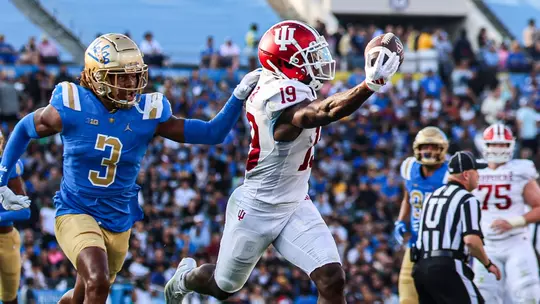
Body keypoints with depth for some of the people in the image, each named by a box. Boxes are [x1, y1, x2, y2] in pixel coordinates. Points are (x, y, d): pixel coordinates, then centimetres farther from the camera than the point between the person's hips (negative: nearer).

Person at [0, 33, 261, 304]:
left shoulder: (147, 114, -9)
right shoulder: (74, 108, -14)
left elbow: (212, 134, -8)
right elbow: (25, 129, 4)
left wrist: (239, 97, -21)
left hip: (119, 222, 4)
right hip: (76, 213, -4)